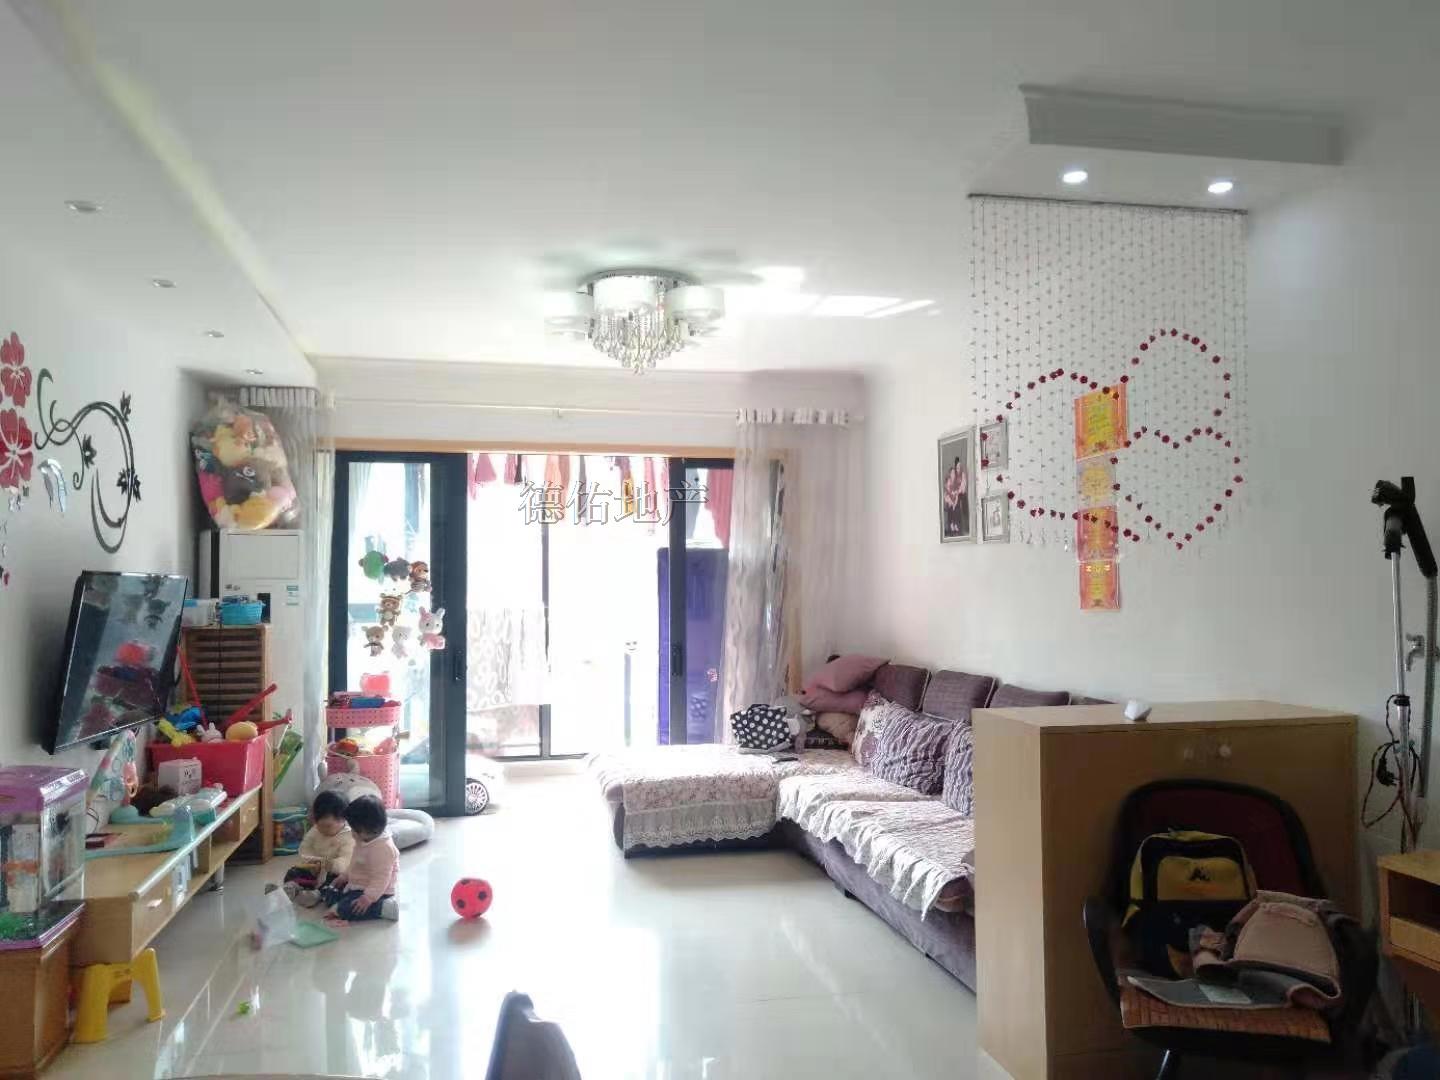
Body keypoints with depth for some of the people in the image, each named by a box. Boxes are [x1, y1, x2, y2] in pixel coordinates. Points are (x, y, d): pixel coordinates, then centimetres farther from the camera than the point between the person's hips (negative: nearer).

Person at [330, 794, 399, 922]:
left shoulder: (383, 849, -30)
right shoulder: (364, 841, 3)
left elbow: (381, 879, -31)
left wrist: (368, 898, -36)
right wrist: (344, 876, 20)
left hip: (376, 891, -10)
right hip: (358, 885, 10)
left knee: (345, 909, -25)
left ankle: (384, 907, -19)